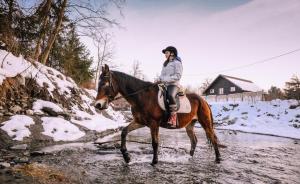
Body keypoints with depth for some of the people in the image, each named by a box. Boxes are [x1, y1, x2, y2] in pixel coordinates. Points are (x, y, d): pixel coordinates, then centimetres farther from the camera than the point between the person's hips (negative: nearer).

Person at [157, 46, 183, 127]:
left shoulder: (177, 62, 1)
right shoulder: (165, 64, 25)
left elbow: (177, 76, -10)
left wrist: (165, 79, -17)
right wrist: (159, 79, 2)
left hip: (173, 84, -8)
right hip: (164, 84, 9)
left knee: (170, 95, -38)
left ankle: (173, 117, -36)